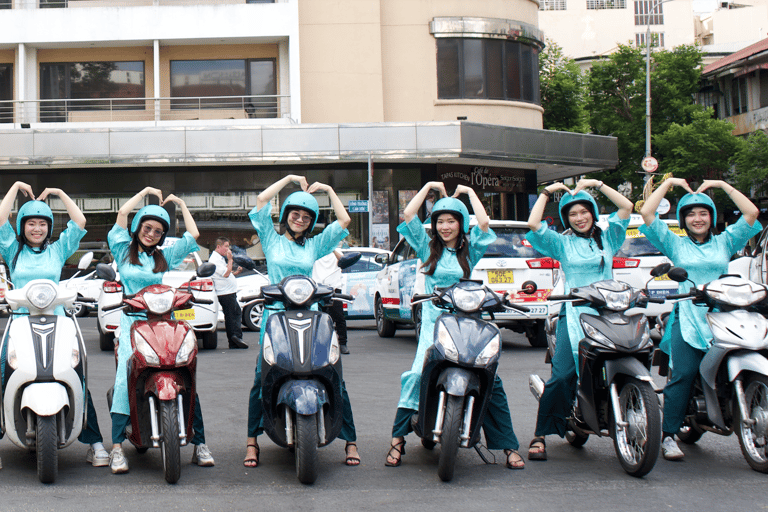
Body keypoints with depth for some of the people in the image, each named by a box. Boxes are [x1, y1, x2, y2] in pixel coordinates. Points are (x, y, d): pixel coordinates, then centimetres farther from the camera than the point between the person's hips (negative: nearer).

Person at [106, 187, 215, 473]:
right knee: (127, 372, -26)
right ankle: (117, 447, -28)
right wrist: (145, 192, 17)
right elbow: (123, 213, 7)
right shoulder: (124, 251, 15)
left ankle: (199, 444, -16)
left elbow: (193, 235, 20)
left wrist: (180, 204, 26)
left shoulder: (166, 256, 22)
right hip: (133, 322, -2)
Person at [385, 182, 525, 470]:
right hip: (434, 323, 0)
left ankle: (510, 446, -5)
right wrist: (429, 187, 12)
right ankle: (397, 439, -13)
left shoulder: (470, 249, 13)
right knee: (417, 375, -20)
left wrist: (470, 192, 8)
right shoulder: (428, 248, 15)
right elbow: (408, 216, 5)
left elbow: (484, 223, -4)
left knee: (490, 380, -12)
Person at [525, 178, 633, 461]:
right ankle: (540, 436, -7)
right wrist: (546, 192, 9)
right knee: (562, 376, -13)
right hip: (574, 315, -2)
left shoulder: (607, 238, 17)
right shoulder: (562, 243, 13)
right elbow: (533, 225, 0)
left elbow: (627, 207, 9)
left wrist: (598, 184, 9)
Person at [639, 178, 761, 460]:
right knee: (683, 374, -17)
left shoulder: (725, 242, 19)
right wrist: (668, 183, 12)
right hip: (687, 317, -2)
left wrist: (723, 185, 13)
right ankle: (668, 436, -15)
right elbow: (646, 213, 8)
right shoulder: (675, 244, 16)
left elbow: (752, 213, 12)